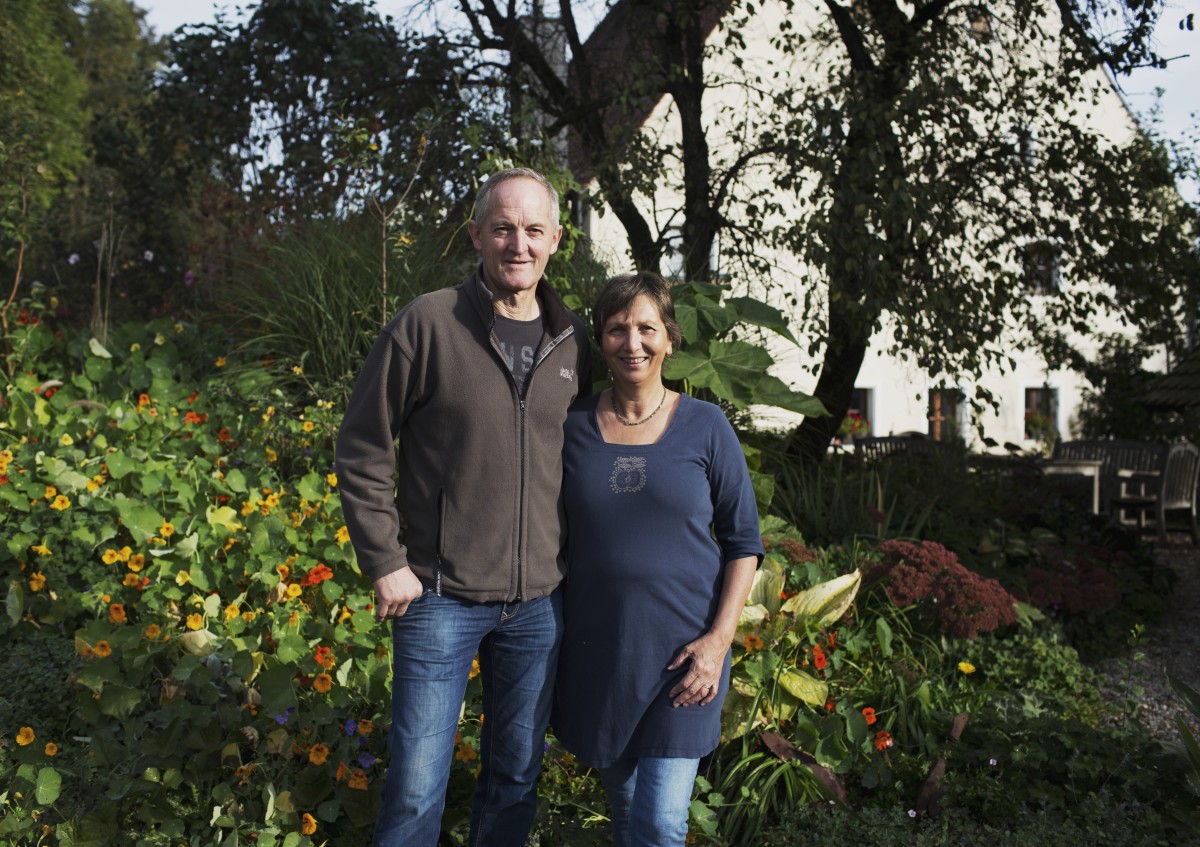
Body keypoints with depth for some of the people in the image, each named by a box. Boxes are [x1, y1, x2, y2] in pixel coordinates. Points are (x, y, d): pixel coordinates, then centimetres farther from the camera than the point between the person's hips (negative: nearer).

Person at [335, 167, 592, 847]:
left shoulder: (573, 342, 4)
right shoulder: (428, 324, -8)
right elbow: (363, 448, -4)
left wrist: (576, 561, 9)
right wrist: (385, 563, -8)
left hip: (541, 604, 4)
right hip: (441, 597, -3)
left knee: (517, 776, 17)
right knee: (417, 787, 6)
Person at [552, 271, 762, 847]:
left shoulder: (705, 427, -4)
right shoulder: (573, 426, 0)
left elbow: (743, 540, 0)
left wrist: (720, 637, -10)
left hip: (682, 649, -2)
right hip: (596, 646, 2)